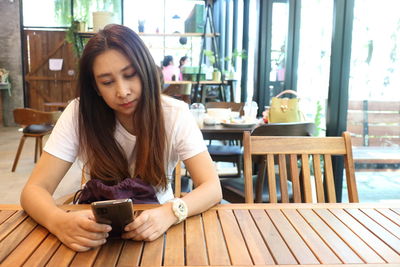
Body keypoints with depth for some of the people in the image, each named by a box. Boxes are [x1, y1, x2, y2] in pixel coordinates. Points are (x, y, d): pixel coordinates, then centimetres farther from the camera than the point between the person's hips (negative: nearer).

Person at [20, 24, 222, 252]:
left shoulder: (175, 114, -15)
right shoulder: (79, 114, -13)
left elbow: (212, 188, -19)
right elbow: (35, 189, -15)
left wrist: (170, 213, -41)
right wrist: (60, 221, -38)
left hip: (155, 225, -1)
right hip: (98, 229, 2)